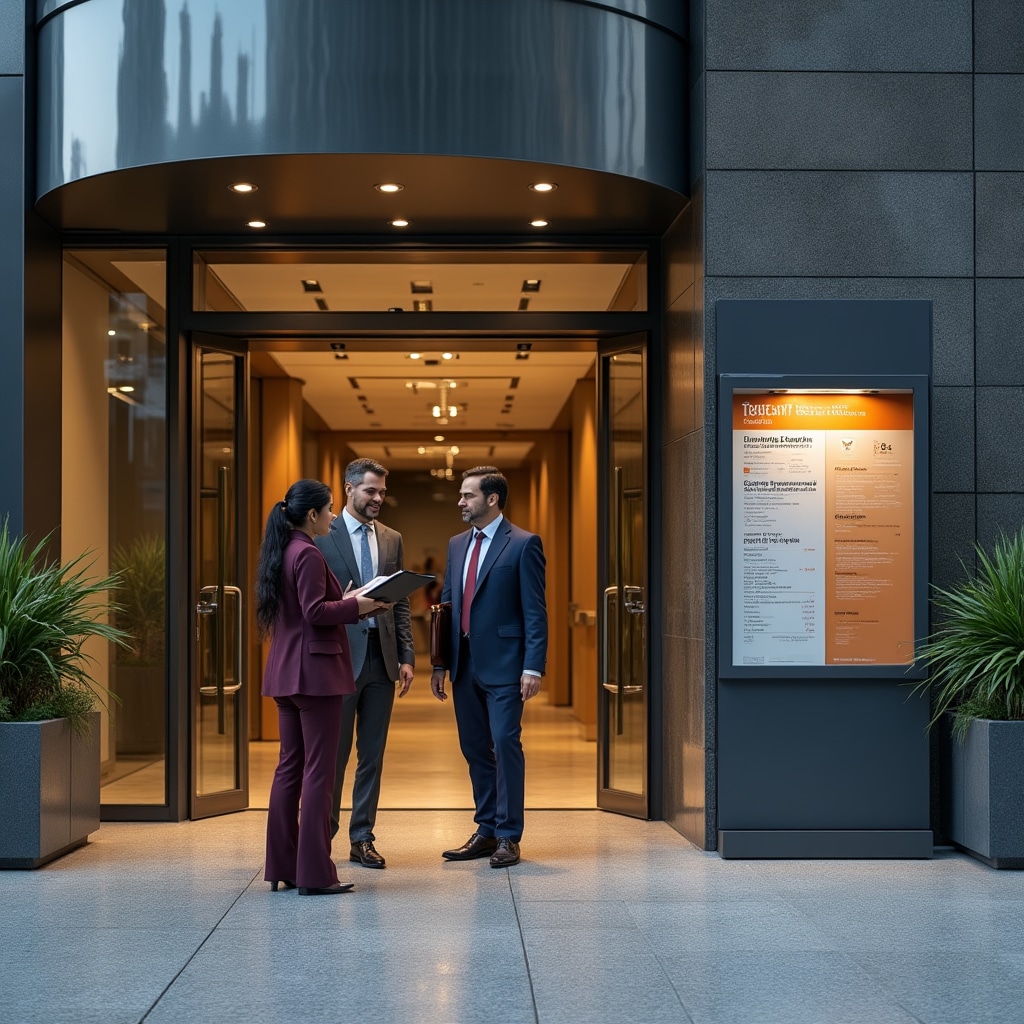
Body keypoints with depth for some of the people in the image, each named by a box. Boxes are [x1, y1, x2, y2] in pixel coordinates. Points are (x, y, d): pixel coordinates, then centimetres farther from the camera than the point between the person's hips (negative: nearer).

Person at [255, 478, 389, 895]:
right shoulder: (308, 554, -15)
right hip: (315, 671, -10)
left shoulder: (279, 552, 14)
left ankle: (281, 865, 17)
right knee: (318, 770, -5)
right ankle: (315, 873, -2)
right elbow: (315, 613, -21)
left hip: (285, 673, 10)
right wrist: (355, 605, -8)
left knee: (289, 766, 12)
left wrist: (344, 604, 12)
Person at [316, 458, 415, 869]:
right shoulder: (322, 536, -3)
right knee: (333, 754, 2)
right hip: (340, 657, -5)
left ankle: (362, 838, 17)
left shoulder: (392, 539, 13)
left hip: (381, 658, 5)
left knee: (372, 754, 9)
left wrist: (406, 657, 5)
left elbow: (400, 603, 12)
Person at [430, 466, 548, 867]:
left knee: (505, 745, -5)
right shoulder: (457, 545, 15)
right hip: (465, 665, 7)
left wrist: (533, 667, -16)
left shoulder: (523, 544, -6)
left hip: (503, 665, -7)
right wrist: (439, 663, 12)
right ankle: (486, 830, 20)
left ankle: (508, 837, 3)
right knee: (475, 749, 11)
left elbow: (535, 611, -9)